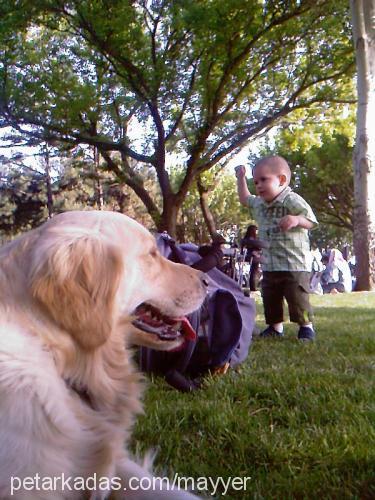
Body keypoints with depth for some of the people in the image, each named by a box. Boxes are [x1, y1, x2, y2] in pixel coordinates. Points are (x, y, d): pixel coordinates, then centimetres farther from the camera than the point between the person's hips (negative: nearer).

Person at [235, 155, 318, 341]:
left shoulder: (292, 201, -12)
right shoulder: (259, 204, 11)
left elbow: (310, 221, -16)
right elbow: (244, 199, 31)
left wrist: (295, 220, -35)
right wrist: (241, 178, 24)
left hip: (295, 263, -7)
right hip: (270, 265, 8)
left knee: (297, 297, -5)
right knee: (270, 298, 12)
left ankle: (306, 326, 9)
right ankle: (275, 327, 25)